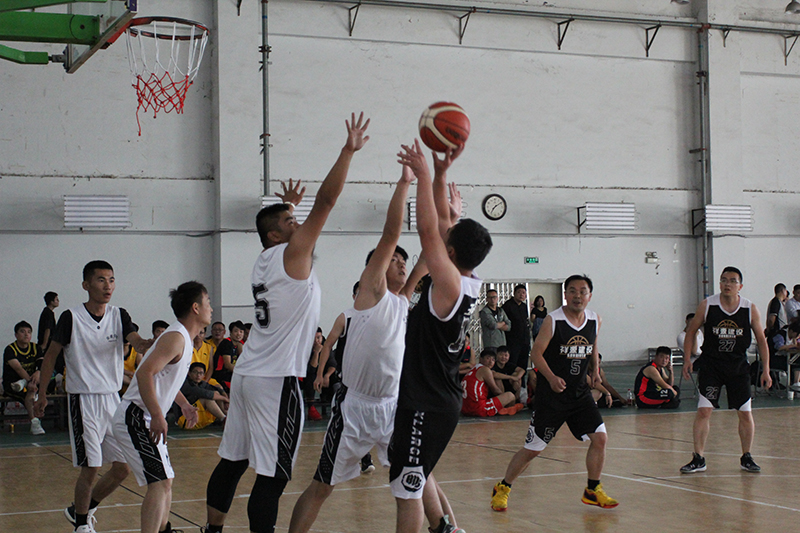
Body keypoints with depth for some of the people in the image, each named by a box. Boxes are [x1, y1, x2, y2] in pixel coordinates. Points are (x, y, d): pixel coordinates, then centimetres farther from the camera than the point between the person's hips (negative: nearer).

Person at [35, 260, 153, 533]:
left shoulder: (119, 315, 4)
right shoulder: (72, 317, -7)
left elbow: (139, 344, -12)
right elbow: (51, 354, 3)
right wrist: (42, 392, 3)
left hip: (113, 399, 5)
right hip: (83, 400, -5)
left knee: (123, 468, 6)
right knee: (90, 468, -7)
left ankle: (82, 509, 27)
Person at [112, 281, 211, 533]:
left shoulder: (183, 338, 15)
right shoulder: (176, 337, -17)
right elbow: (144, 373, -29)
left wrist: (184, 404, 27)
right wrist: (158, 416, -35)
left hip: (144, 419, 11)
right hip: (136, 417, -11)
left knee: (165, 481, 23)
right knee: (160, 482, -20)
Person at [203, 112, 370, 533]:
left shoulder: (265, 261, 13)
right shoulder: (292, 255, -9)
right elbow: (326, 201, -14)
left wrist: (288, 206, 43)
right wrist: (349, 151, -13)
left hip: (247, 373, 9)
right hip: (276, 380, -9)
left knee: (233, 462, 15)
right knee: (272, 476, -6)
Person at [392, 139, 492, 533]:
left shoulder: (451, 285, -20)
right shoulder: (468, 282, 3)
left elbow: (429, 230, -27)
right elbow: (440, 224, 9)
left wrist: (423, 175, -22)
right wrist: (439, 174, 4)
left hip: (427, 405, -9)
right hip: (439, 398, 9)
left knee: (406, 488, -1)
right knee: (417, 474, 26)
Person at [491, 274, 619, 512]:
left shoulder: (595, 320, 3)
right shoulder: (553, 320, -14)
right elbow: (536, 353, -13)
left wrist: (595, 370, 7)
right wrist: (552, 378, -27)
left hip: (580, 392, 5)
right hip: (551, 394, -5)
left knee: (600, 438, -4)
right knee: (532, 448, -1)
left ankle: (592, 491, 15)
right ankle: (502, 489, 16)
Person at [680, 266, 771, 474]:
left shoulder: (750, 309, -6)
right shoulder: (707, 305, -9)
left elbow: (761, 340, 3)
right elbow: (691, 331, 3)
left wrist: (765, 370, -1)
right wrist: (687, 359, -6)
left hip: (739, 367, 1)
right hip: (711, 365, -1)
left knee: (745, 413, 4)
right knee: (704, 411, -9)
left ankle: (746, 458, 20)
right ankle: (698, 459, -1)